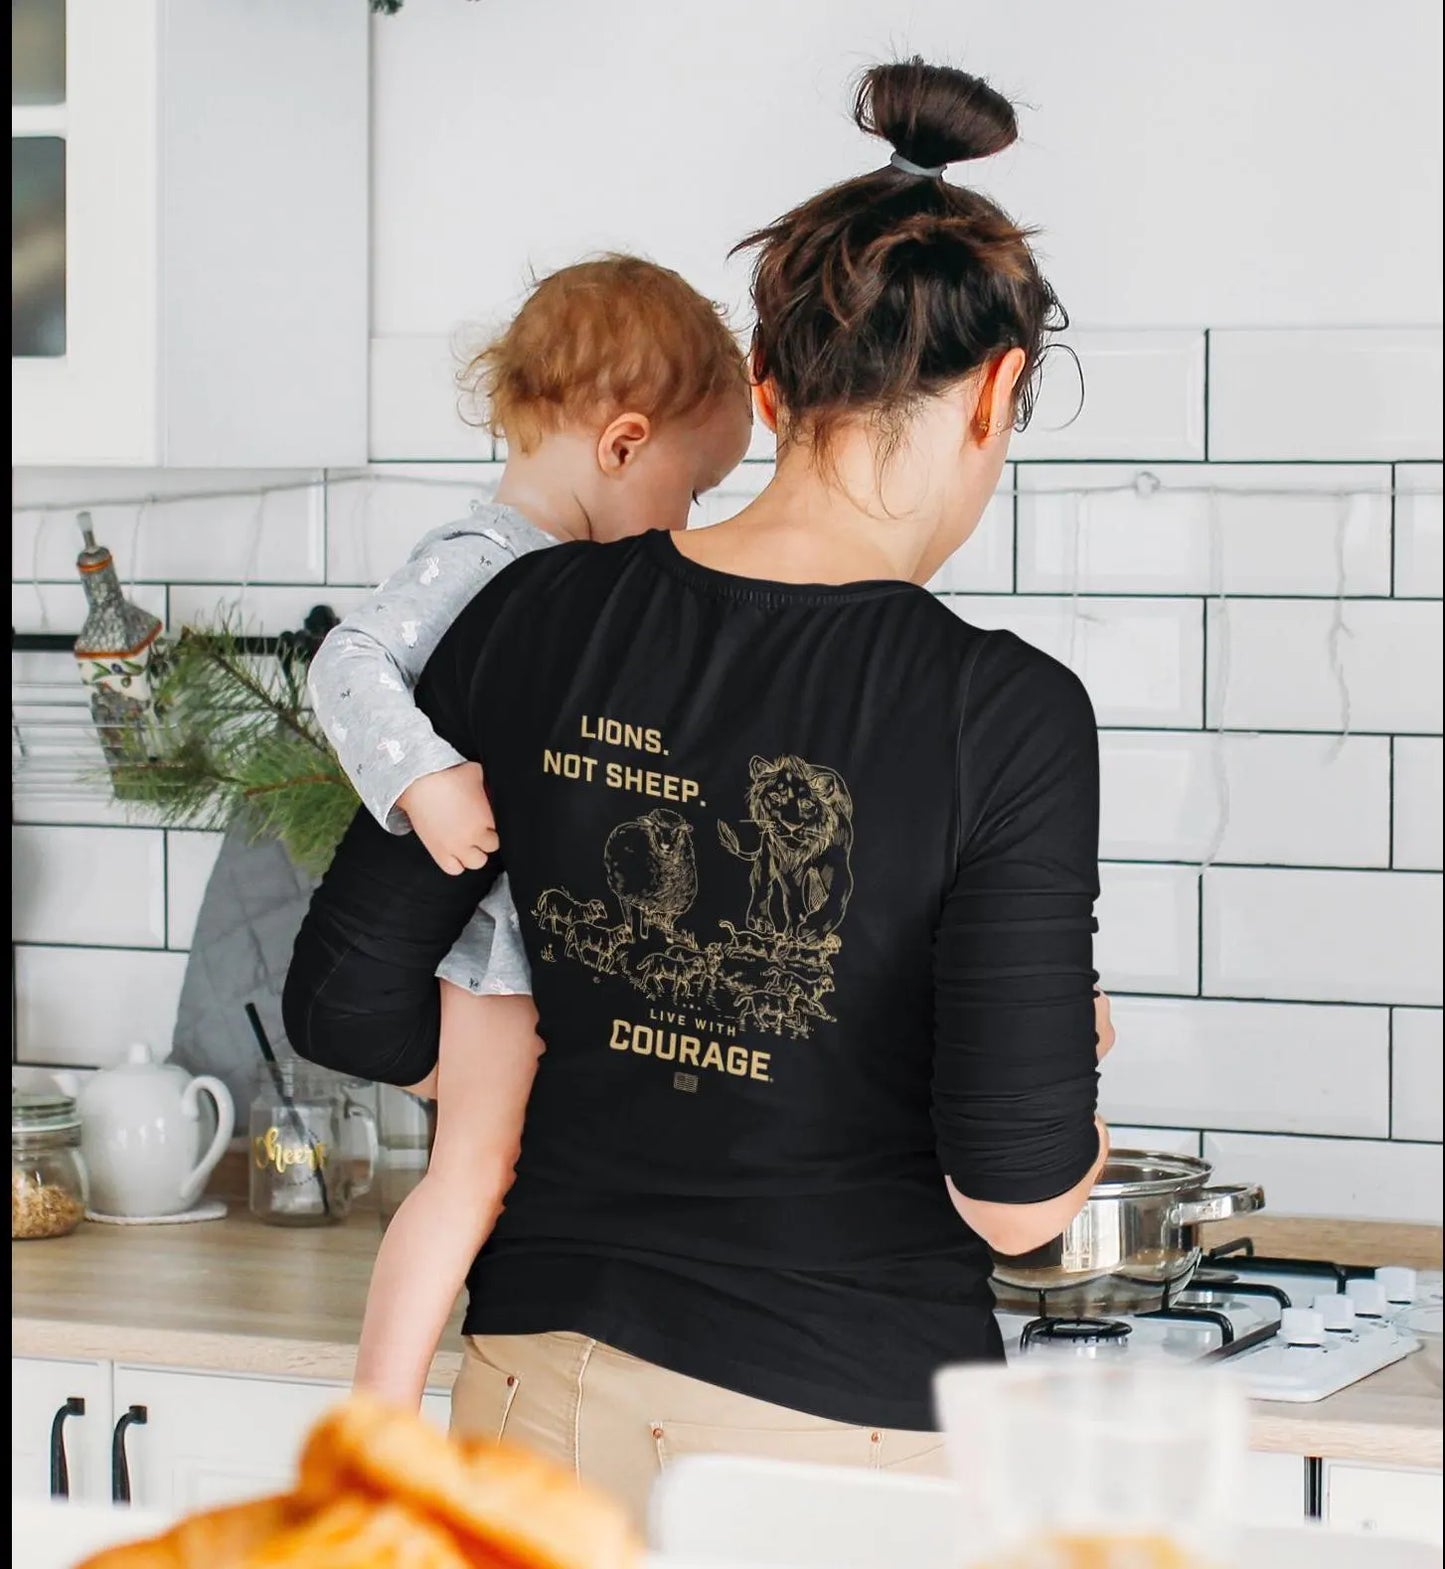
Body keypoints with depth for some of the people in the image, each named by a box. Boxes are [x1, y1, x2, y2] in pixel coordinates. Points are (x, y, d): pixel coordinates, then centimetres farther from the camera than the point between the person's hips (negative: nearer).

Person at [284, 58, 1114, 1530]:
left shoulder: (536, 618, -2)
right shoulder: (1003, 714, -15)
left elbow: (346, 998, 4)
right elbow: (1017, 1191, -16)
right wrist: (1072, 1070, 6)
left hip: (548, 1390, 4)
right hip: (849, 1414, -4)